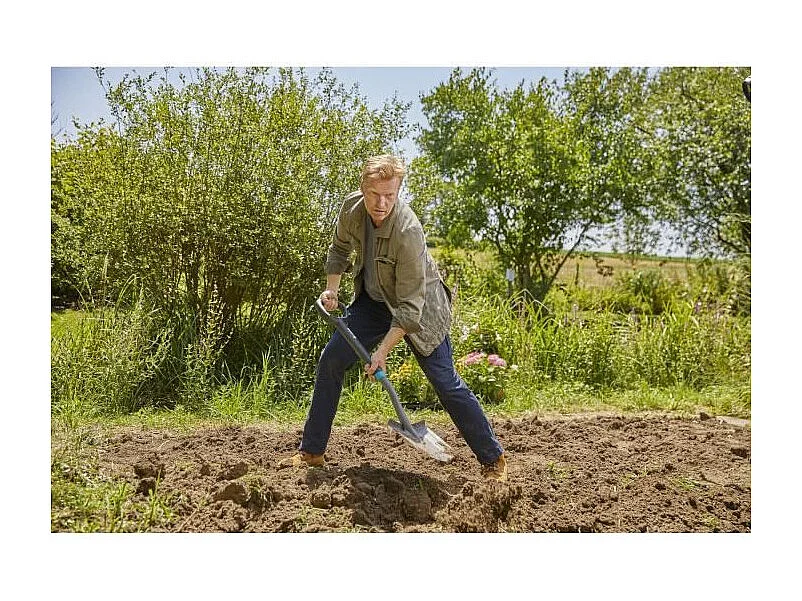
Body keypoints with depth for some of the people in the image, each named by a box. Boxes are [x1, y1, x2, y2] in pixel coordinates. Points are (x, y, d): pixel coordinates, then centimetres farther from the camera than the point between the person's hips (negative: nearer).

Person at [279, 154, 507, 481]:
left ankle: (494, 460, 8)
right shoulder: (351, 207, -15)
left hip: (418, 308, -6)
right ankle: (311, 452, 13)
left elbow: (409, 306, -29)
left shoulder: (407, 231, -33)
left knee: (445, 382, -8)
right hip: (374, 300, 6)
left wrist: (382, 351, -30)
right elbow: (340, 247, 10)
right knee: (330, 360, -1)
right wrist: (331, 288, -1)